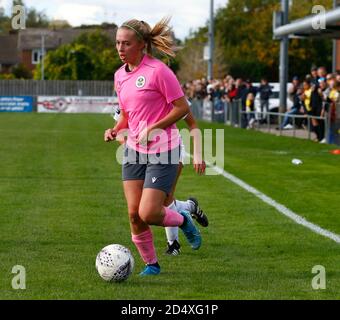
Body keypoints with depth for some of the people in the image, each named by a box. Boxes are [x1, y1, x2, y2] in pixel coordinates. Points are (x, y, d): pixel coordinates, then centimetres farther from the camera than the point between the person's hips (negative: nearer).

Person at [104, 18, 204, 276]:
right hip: (134, 149, 7)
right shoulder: (120, 75, 9)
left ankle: (183, 221, 20)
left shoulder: (158, 71, -14)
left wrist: (152, 129, -18)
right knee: (134, 214, 1)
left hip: (163, 150, -7)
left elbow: (182, 108, -12)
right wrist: (116, 130, 1)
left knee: (148, 214, -12)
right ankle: (151, 265, 20)